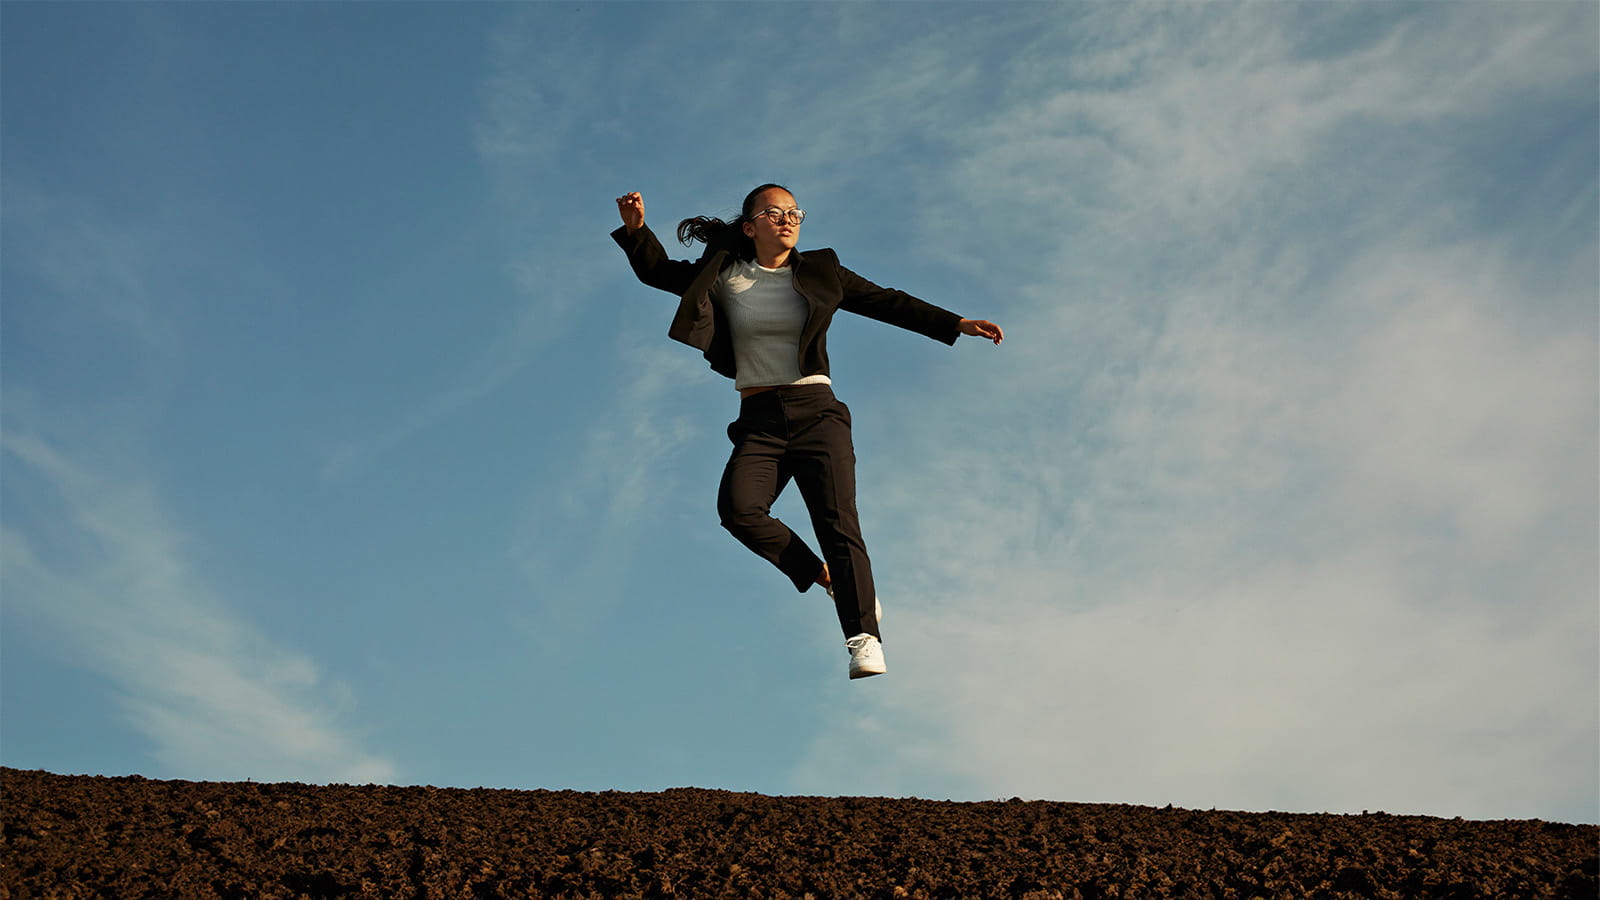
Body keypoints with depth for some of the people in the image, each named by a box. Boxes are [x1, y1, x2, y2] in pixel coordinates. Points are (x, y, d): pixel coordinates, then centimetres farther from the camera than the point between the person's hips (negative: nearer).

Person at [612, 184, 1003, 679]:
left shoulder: (820, 273, 9)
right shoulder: (724, 276, 10)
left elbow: (886, 302, 11)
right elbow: (658, 271, 19)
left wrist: (956, 324, 6)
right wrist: (636, 230, 1)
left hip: (816, 412, -1)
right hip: (759, 418, 1)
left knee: (837, 520, -16)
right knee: (737, 508, -24)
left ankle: (864, 638, -18)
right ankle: (826, 577, -5)